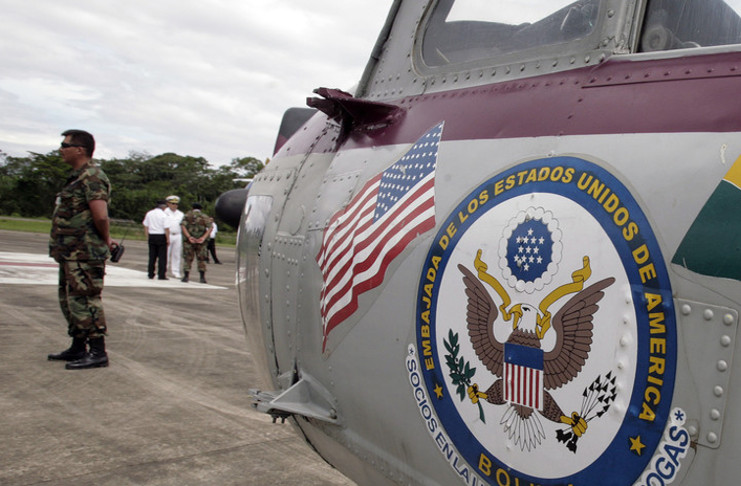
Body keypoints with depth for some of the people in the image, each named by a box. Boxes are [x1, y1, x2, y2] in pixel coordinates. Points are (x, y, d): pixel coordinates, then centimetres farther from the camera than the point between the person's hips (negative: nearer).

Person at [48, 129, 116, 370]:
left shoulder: (92, 177, -16)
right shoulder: (78, 176, 18)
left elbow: (100, 216, -27)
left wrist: (105, 240, -11)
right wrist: (105, 240, 13)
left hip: (84, 253, -11)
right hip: (70, 252, 11)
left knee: (85, 301, -7)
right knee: (69, 300, 18)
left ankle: (98, 352, -1)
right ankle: (78, 348, 28)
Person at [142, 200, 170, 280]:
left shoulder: (149, 213, 7)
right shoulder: (163, 215, -10)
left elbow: (146, 226, 10)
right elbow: (166, 228, -13)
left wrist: (147, 237, 16)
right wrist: (168, 239, -6)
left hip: (151, 236, 5)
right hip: (161, 236, -5)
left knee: (152, 256, 12)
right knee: (162, 257, -1)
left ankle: (150, 274, 15)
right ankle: (161, 275, -2)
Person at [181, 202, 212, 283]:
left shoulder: (187, 215, 6)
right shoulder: (204, 217, 7)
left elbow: (183, 226, -10)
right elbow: (210, 228, -8)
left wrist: (189, 237, -16)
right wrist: (204, 237, -14)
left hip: (188, 241, 0)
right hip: (200, 241, 0)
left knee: (187, 258, 7)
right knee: (201, 259, 8)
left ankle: (186, 277, 4)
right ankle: (202, 277, 2)